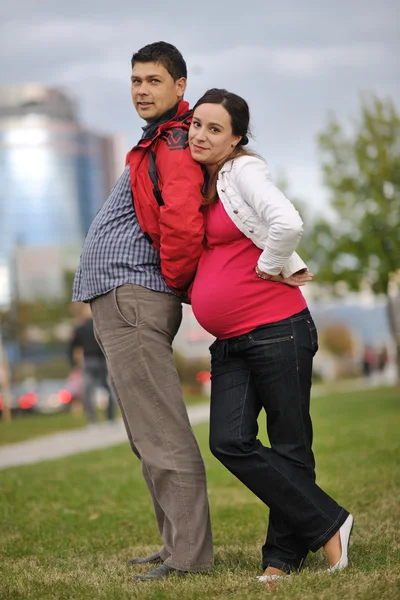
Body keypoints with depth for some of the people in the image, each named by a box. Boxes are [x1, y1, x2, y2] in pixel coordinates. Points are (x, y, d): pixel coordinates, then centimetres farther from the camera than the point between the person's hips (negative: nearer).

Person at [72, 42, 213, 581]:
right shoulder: (158, 143, 20)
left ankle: (189, 557, -8)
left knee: (161, 435, -10)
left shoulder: (174, 147, -14)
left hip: (135, 299, -11)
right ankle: (179, 546, 20)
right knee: (151, 437, 14)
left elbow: (184, 226, -28)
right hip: (119, 301, 11)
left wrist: (175, 280, -12)